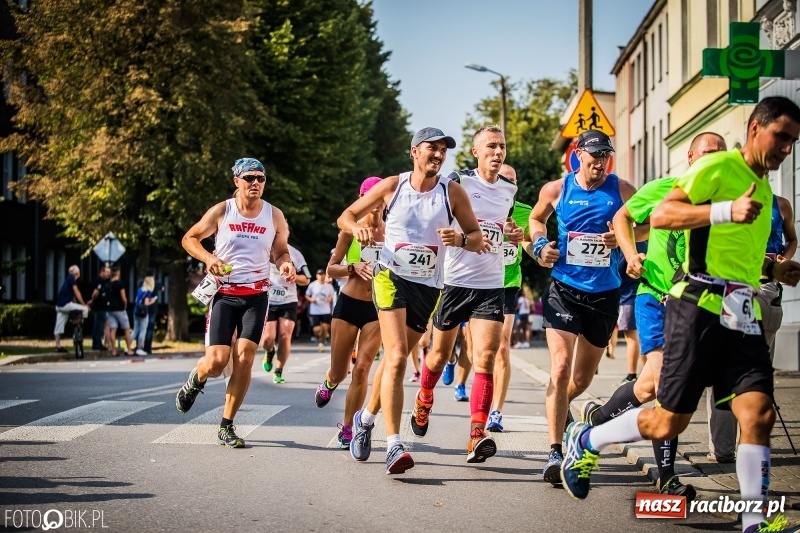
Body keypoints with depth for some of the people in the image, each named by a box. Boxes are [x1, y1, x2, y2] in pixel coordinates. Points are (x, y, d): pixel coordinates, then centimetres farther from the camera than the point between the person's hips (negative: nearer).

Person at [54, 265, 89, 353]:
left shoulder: (68, 279, 21)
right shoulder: (72, 279, -7)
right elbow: (76, 292, -11)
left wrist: (77, 305, 22)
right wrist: (83, 304, -8)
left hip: (60, 305, 10)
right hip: (65, 304, -10)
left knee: (59, 326, 9)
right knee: (85, 309, -9)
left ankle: (58, 346, 12)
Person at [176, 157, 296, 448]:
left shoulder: (274, 215, 3)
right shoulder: (221, 212, -3)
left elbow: (280, 251, 13)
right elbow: (189, 238, 6)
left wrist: (285, 264, -10)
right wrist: (208, 258, -13)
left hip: (257, 295, 1)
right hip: (224, 293, -1)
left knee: (244, 359, -10)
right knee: (216, 362, -10)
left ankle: (227, 426, 2)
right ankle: (196, 380, 29)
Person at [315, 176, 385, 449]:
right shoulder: (351, 229, -2)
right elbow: (331, 268, 1)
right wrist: (353, 267, -17)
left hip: (377, 307, 1)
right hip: (348, 303, -1)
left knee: (362, 369, -8)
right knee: (339, 372, 5)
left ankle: (347, 427, 3)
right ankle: (329, 383, 43)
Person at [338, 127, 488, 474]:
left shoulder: (452, 192, 0)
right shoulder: (392, 186, -1)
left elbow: (477, 238, 5)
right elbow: (346, 217, 7)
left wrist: (460, 239, -18)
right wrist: (358, 229, -16)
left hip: (429, 286, 3)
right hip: (391, 276, -3)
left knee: (395, 357, 15)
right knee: (396, 355, -20)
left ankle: (366, 418, 40)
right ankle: (393, 445, -24)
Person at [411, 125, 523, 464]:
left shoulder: (510, 190, 10)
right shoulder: (458, 182, -4)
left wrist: (515, 236, 5)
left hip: (491, 286, 2)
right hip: (454, 280, -2)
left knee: (485, 359, -12)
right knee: (440, 354, 13)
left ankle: (477, 436, -18)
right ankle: (423, 401, 43)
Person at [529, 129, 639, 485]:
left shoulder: (621, 190, -1)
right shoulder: (556, 189, 1)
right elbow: (537, 218, 20)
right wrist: (540, 243, 0)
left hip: (605, 293, 2)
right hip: (564, 288, -2)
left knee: (583, 378, 15)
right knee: (560, 367, -19)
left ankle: (561, 406, 51)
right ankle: (555, 452, -18)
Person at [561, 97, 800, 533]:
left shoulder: (763, 188, 21)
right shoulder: (719, 166, -6)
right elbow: (660, 215, -17)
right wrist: (726, 210, -27)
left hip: (743, 314, 7)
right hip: (701, 306, -7)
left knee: (759, 411, -10)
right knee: (668, 422, -1)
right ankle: (585, 442, 22)